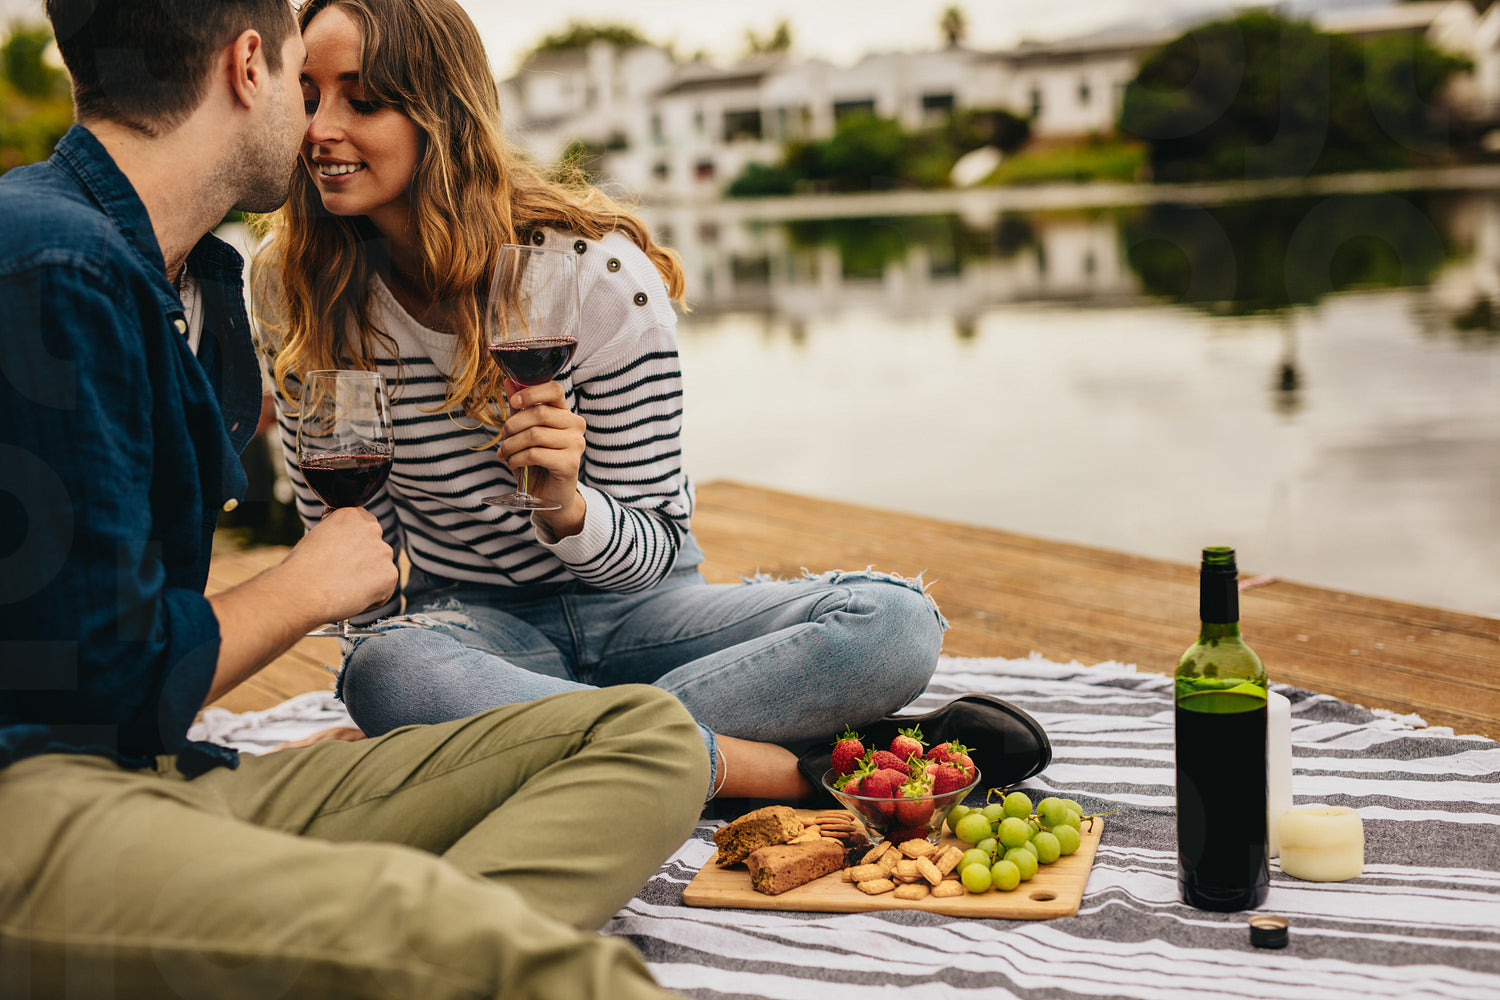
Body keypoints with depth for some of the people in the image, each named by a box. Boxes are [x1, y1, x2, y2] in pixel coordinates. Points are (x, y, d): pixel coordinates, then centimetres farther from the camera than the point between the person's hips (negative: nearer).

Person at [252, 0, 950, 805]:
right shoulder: (294, 286, -8)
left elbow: (656, 544, -12)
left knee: (898, 624, -25)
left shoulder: (601, 272, -17)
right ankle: (795, 771, -32)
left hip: (632, 608, 0)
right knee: (386, 675, -38)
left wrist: (567, 507, -32)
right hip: (470, 623, 1)